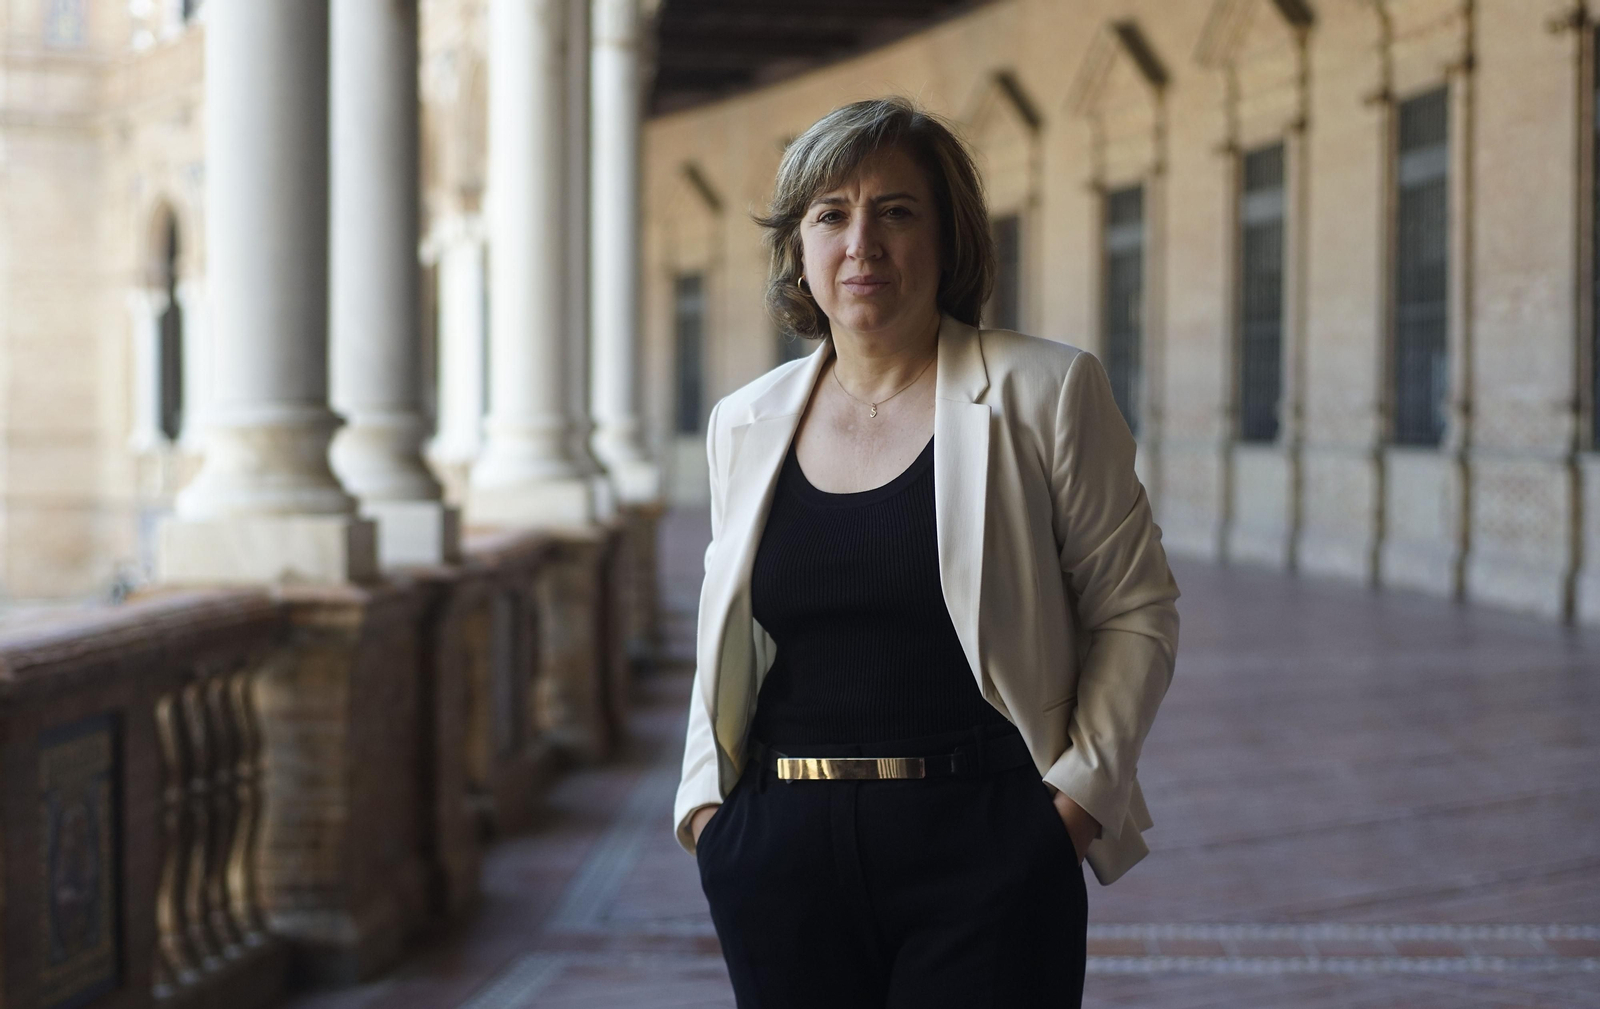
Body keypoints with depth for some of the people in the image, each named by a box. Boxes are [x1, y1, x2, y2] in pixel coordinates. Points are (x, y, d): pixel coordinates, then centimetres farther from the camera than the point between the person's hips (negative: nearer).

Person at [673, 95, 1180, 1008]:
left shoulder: (1045, 393, -1)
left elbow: (1137, 609, 1)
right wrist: (705, 798, 9)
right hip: (782, 855, 3)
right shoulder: (746, 425, 10)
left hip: (984, 847, -3)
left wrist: (1083, 791, -7)